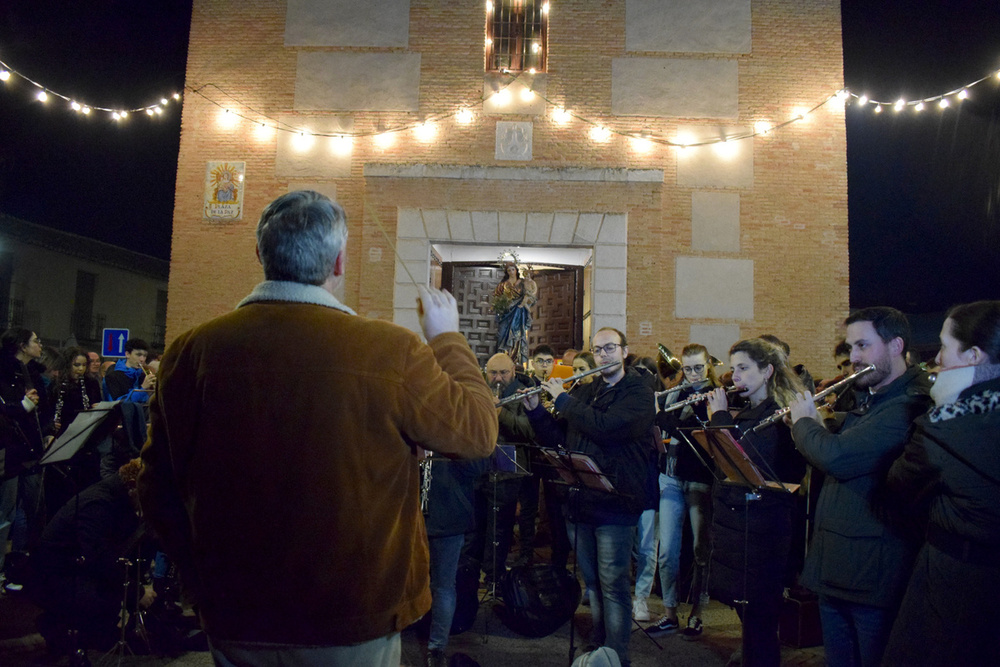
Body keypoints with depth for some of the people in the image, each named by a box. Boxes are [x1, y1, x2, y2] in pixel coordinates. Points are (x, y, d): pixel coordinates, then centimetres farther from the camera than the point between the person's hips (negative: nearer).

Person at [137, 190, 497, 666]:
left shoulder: (191, 352, -12)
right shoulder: (391, 351, -22)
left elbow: (157, 491, -1)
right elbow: (478, 433, -7)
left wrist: (205, 582, 14)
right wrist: (447, 338, 5)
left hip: (235, 626, 3)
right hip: (354, 626, -2)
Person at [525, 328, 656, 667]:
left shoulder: (639, 394, -7)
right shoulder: (584, 392, 13)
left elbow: (605, 427, -24)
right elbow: (556, 437, 14)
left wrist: (562, 399, -15)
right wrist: (535, 408, -1)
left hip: (614, 502, -6)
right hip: (579, 499, 6)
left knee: (612, 582, 1)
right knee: (591, 580, 18)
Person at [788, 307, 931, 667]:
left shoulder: (910, 404, -21)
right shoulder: (868, 400, 13)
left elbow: (836, 456, -31)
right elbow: (833, 456, 19)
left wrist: (804, 421, -11)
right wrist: (811, 425, 3)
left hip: (873, 573, -9)